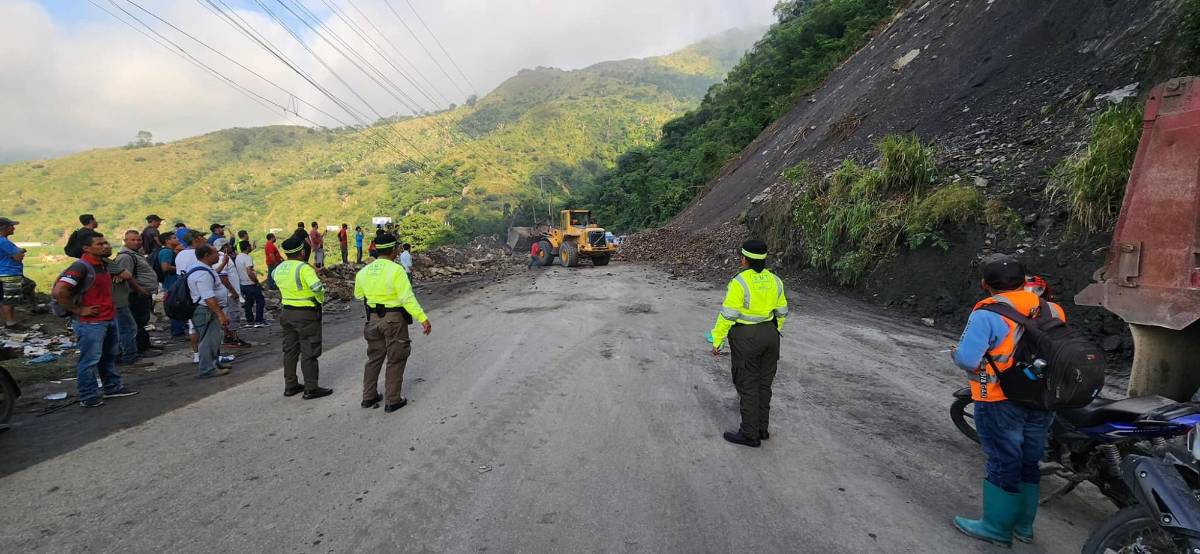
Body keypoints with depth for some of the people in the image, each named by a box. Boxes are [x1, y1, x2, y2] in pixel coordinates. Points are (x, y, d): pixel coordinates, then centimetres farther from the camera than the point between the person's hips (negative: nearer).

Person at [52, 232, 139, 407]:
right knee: (90, 360, 0)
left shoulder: (104, 264, 8)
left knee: (110, 356, 19)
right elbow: (58, 292, -26)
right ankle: (89, 397, 10)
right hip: (90, 322, -9)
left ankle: (113, 387, 32)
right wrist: (78, 310, -19)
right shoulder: (80, 267, -18)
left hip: (110, 319, 9)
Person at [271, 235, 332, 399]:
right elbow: (317, 287, -30)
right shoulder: (304, 268, -20)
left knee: (290, 350, 16)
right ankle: (311, 389, 5)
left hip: (286, 312, 7)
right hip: (306, 314, -7)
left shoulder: (279, 269, 4)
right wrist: (321, 300, -9)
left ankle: (290, 386, 25)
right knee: (309, 352, 0)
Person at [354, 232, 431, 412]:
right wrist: (422, 318, -25)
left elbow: (358, 295, 18)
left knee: (374, 358, 20)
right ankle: (392, 401, 10)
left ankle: (368, 397, 27)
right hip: (394, 320, -6)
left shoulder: (364, 271, 2)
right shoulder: (396, 270, -18)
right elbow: (407, 298, -24)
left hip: (373, 319, 6)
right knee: (395, 360, 6)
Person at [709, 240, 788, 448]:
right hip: (769, 336, 7)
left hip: (746, 338, -7)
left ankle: (750, 435, 10)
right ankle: (762, 428, 25)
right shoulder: (774, 280, 2)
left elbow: (727, 314, -18)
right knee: (763, 383, 15)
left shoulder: (740, 282, -18)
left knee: (747, 386, 3)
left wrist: (717, 340, -10)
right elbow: (781, 312, 10)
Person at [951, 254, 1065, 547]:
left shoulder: (987, 315, -19)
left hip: (1001, 404, -7)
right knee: (1029, 462, 17)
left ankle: (997, 527, 14)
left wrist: (955, 352, -4)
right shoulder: (1051, 310, 3)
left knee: (1003, 463, 3)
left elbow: (967, 358, -25)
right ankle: (1023, 524, 31)